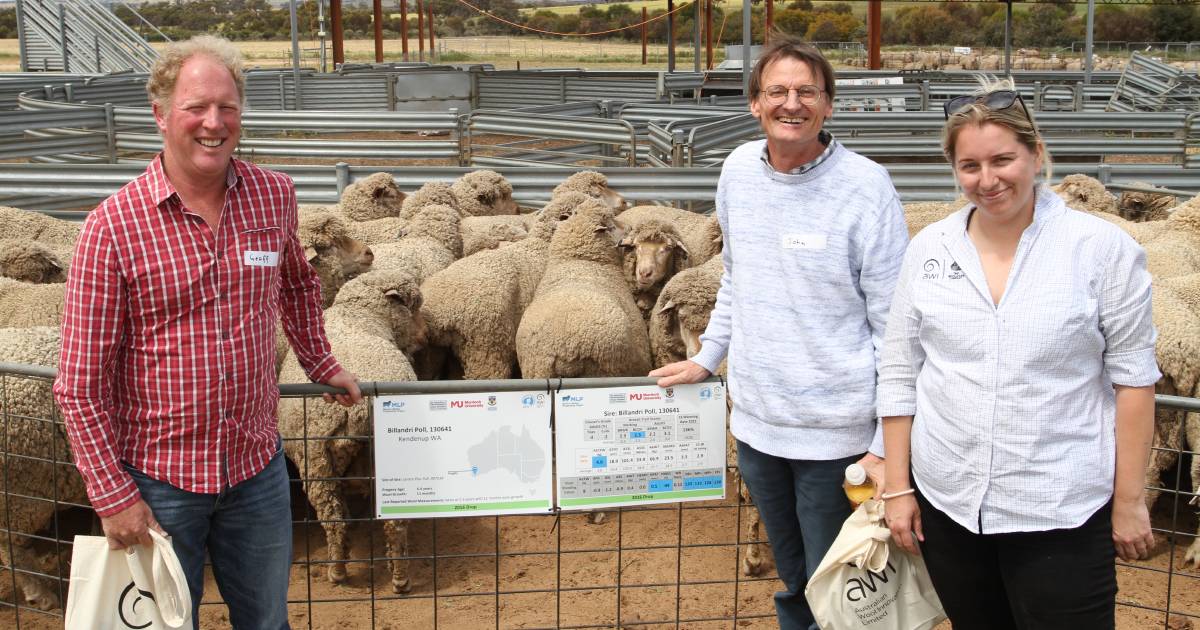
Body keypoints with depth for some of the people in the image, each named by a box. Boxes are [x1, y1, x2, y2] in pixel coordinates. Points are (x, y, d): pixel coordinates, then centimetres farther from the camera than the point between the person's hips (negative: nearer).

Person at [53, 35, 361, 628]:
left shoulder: (275, 197, -3)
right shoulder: (113, 225, -14)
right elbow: (81, 382, -11)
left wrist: (320, 364, 22)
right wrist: (112, 494, -11)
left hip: (257, 468, 3)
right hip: (158, 482, -3)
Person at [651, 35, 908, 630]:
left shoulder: (866, 185, -15)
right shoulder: (738, 169, 2)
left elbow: (895, 324, -13)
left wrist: (887, 446, -14)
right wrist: (707, 357, 19)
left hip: (836, 433, -5)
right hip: (755, 422, 5)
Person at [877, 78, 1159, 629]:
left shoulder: (1103, 247, -7)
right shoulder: (928, 249, 2)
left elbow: (1132, 378, -4)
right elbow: (899, 375, 5)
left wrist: (1129, 500, -4)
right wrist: (897, 488, 4)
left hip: (1061, 515, -3)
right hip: (946, 506, 3)